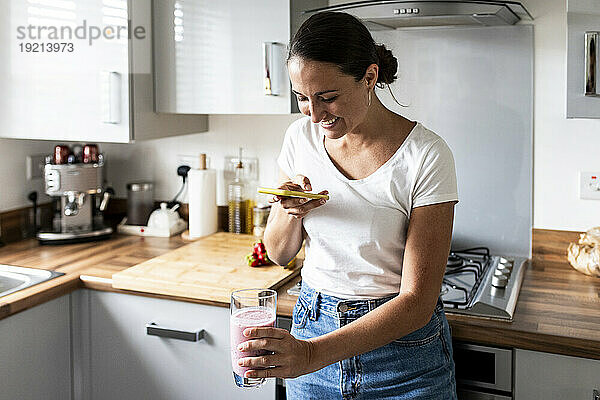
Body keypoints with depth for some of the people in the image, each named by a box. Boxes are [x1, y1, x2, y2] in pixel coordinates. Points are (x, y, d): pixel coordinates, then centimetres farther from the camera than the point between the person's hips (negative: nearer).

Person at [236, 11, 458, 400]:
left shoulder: (426, 156, -20)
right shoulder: (301, 137, -5)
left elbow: (417, 301, -22)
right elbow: (280, 252, 4)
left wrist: (314, 353, -32)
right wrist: (290, 211, -18)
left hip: (402, 346, -3)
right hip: (313, 324, 4)